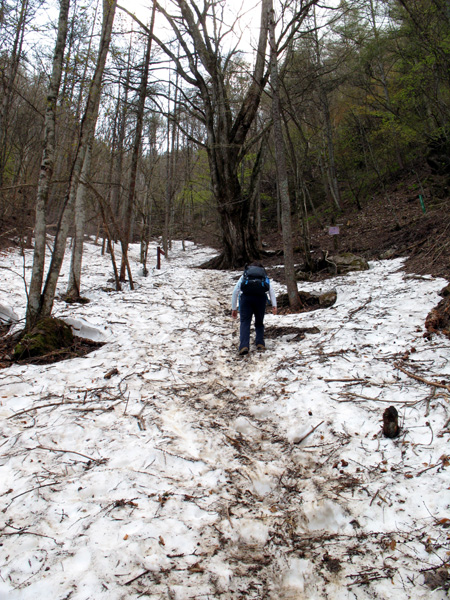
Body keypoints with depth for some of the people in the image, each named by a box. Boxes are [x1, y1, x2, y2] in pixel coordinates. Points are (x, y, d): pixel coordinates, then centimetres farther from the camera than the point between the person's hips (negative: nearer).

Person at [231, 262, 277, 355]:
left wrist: (234, 308, 24)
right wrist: (274, 306, 8)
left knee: (245, 322, -3)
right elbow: (271, 291, 16)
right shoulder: (265, 276, 33)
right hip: (261, 297, 1)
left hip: (246, 296, -1)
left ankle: (244, 346, -20)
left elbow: (235, 291, 23)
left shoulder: (244, 276, 32)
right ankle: (260, 344, 3)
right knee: (259, 323, 17)